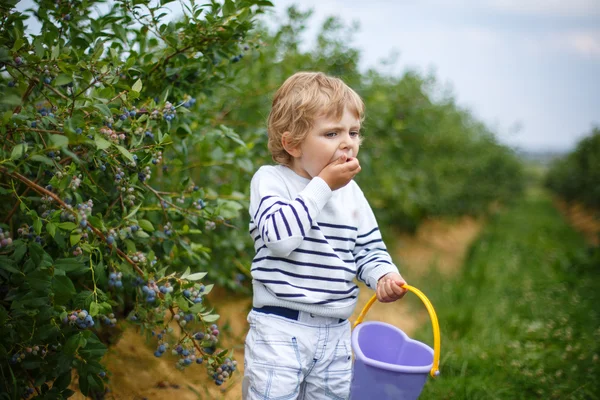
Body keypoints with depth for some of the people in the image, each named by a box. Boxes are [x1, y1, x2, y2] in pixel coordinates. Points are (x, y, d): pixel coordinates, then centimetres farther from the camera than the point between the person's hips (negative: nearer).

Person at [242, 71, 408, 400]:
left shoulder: (350, 191, 7)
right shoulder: (271, 180, -9)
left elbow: (369, 250, 13)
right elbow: (280, 235, -26)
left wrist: (384, 276, -9)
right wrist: (323, 185, -19)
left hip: (336, 334, 6)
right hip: (280, 330, -5)